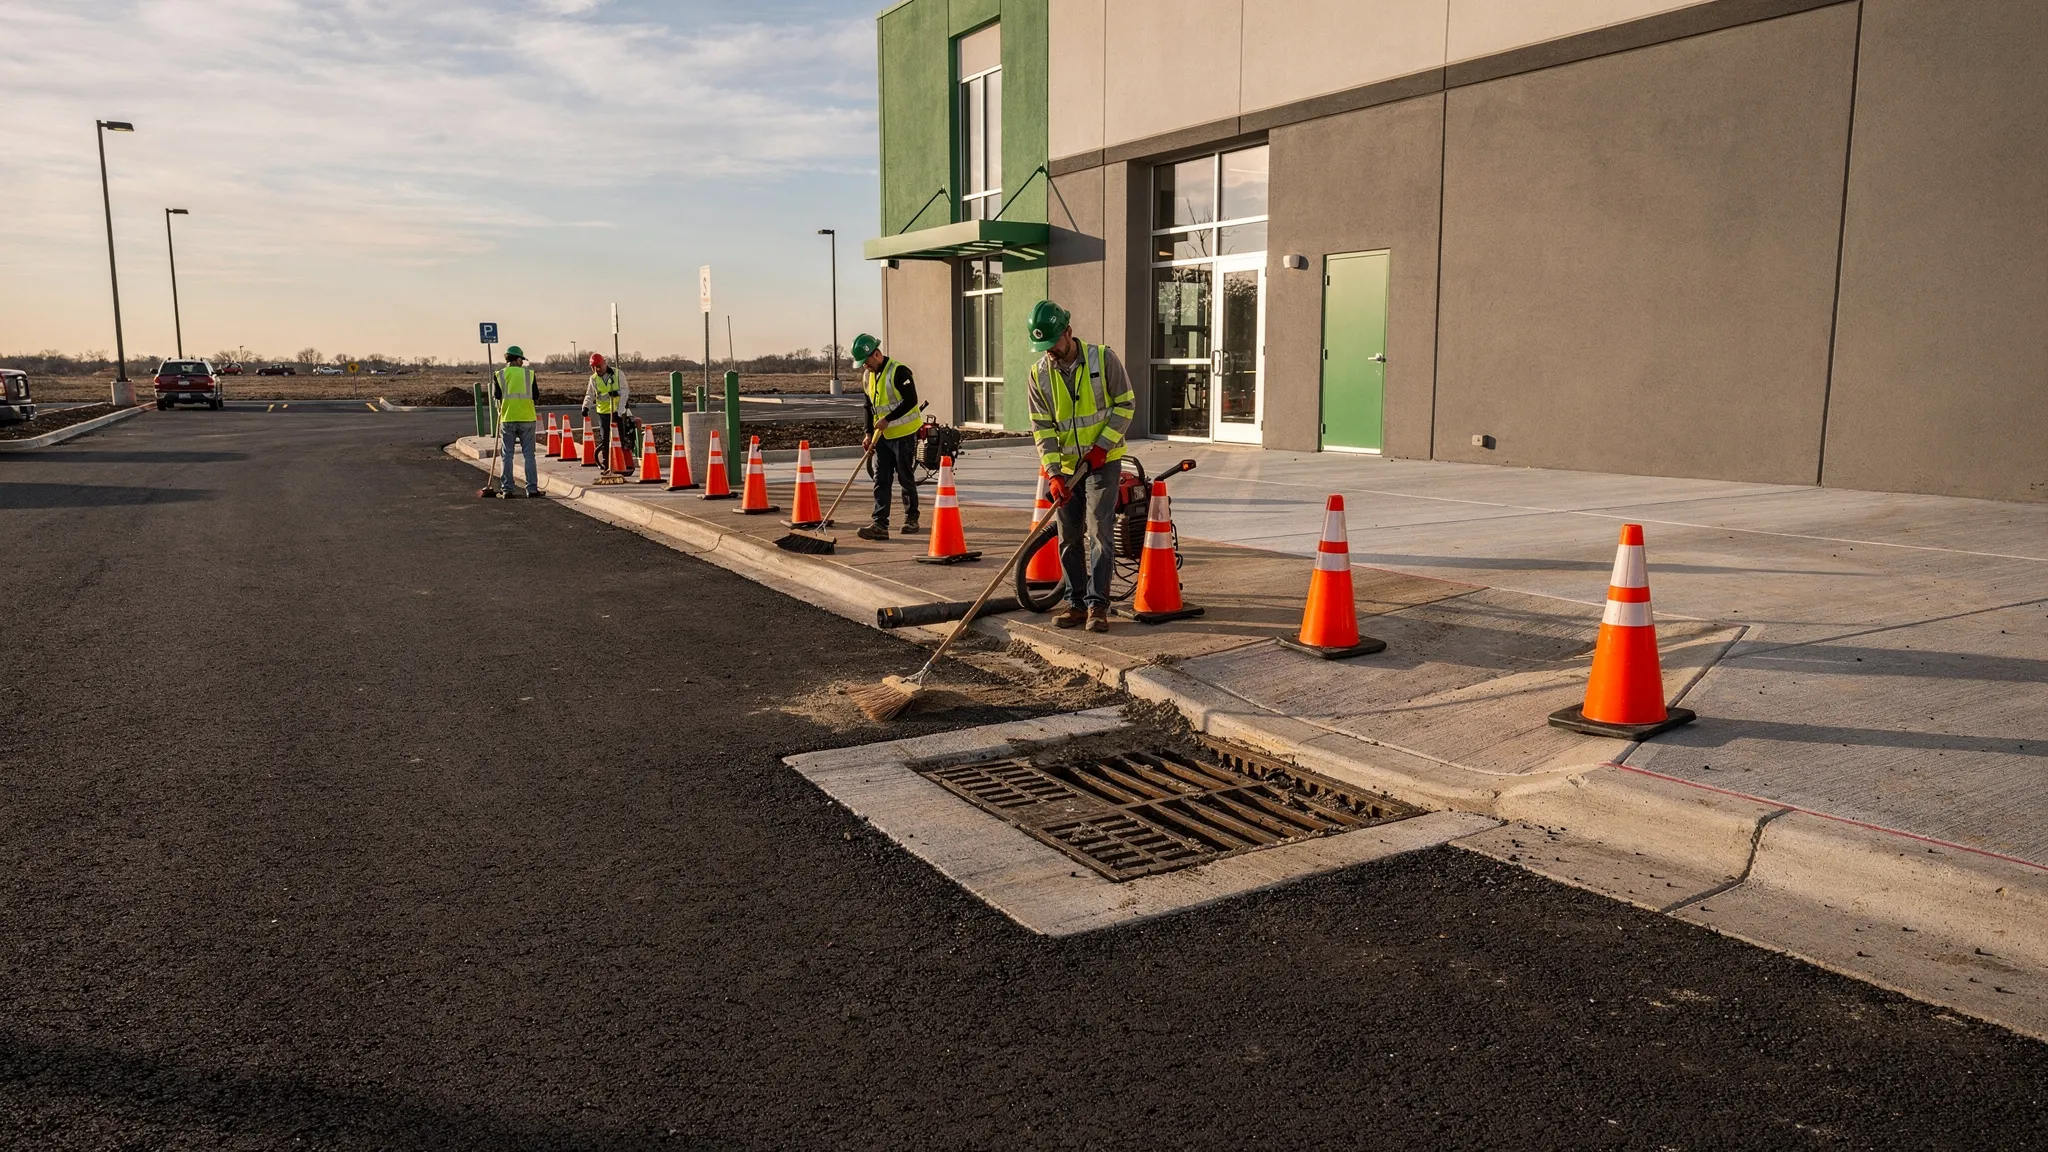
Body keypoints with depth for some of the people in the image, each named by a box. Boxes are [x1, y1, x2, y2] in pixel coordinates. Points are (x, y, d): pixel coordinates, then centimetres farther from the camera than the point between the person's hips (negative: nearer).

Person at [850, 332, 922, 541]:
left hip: (904, 434, -7)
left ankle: (911, 518, 20)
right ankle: (880, 525, -4)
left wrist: (888, 419, -22)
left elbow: (911, 400, -20)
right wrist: (869, 433, 6)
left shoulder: (899, 371, -16)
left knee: (906, 478, 4)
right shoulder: (867, 376, 8)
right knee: (881, 480, -1)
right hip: (882, 436, 7)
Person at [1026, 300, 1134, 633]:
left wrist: (1103, 445, -15)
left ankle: (1097, 604, -6)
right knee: (1069, 537, 6)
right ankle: (1077, 602, 16)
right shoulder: (1039, 373, -3)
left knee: (1099, 530, -10)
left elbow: (1125, 404, -6)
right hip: (1066, 467, 4)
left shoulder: (1103, 359, -11)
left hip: (1103, 460, -3)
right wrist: (1053, 472, -15)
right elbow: (1041, 427, -5)